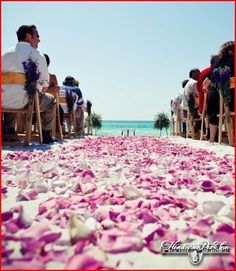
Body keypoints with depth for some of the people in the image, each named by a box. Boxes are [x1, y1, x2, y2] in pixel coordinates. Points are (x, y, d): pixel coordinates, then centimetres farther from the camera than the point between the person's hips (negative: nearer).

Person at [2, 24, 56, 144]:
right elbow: (44, 83, -2)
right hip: (22, 101, -6)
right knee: (51, 101, 19)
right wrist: (40, 93, 19)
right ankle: (46, 135, 19)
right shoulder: (36, 55, -2)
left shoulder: (5, 54, 14)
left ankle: (10, 131, 38)